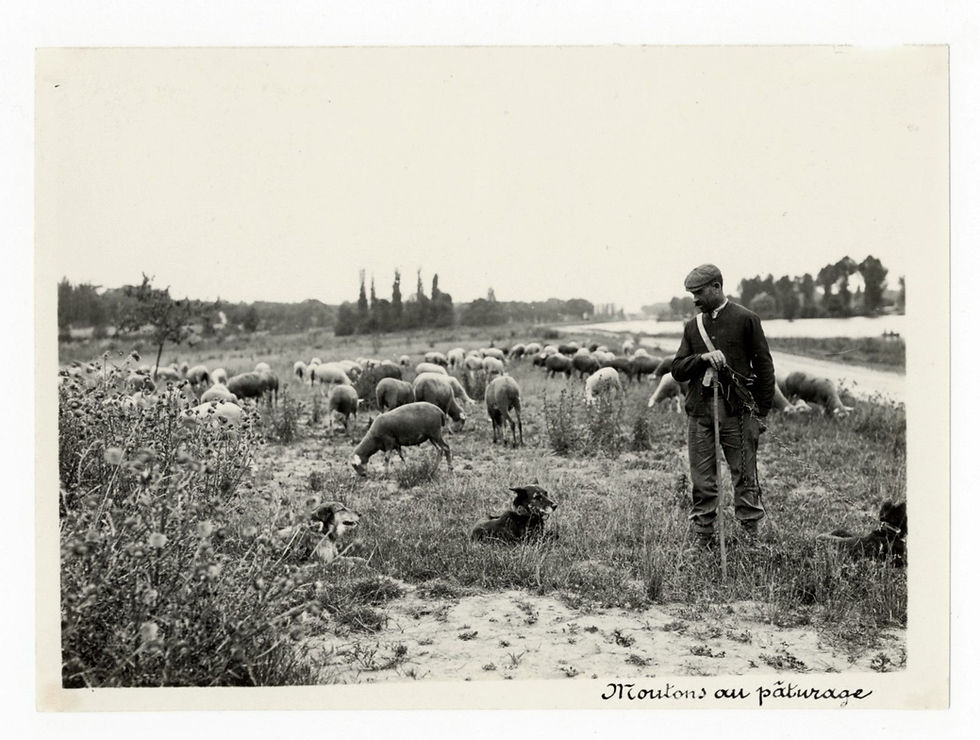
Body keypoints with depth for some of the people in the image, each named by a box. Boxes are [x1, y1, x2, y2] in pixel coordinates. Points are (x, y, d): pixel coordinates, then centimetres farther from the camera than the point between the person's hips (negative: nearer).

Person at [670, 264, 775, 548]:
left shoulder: (746, 319, 1)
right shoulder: (692, 326, 14)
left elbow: (764, 367, 2)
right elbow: (677, 370, 9)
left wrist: (761, 412, -2)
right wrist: (702, 358, -10)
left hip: (737, 410, -4)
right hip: (699, 411, 4)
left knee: (745, 477, 2)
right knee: (702, 481, 7)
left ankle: (752, 535, 10)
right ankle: (702, 538, 15)